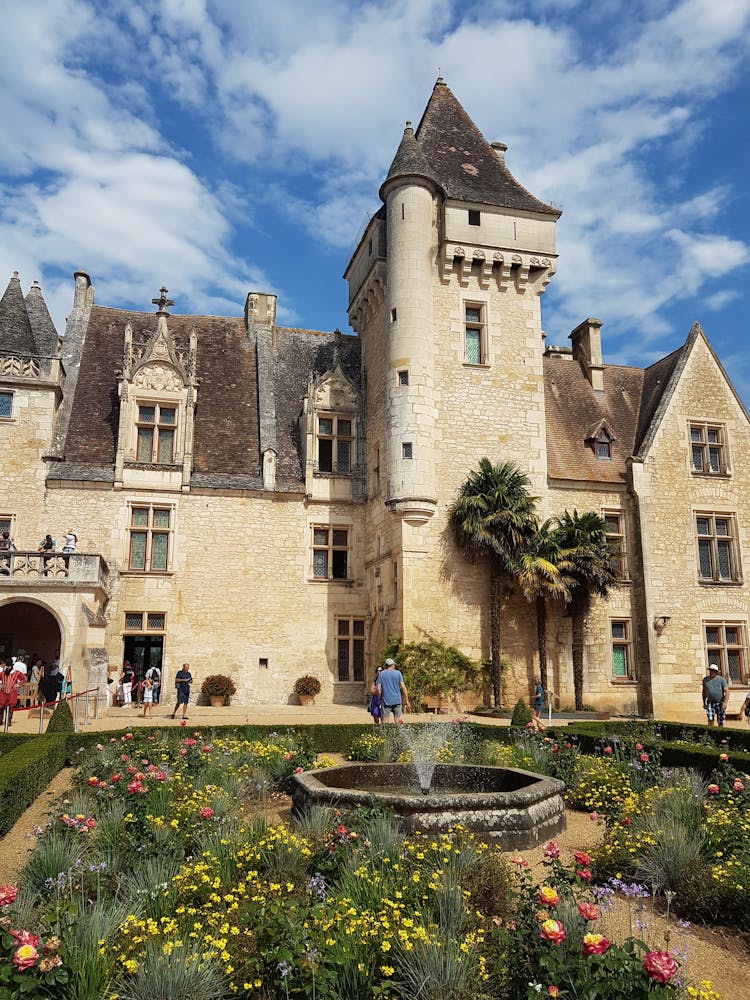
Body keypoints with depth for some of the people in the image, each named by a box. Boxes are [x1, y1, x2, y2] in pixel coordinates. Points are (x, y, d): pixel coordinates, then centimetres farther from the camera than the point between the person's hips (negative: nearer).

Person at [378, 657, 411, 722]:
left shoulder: (381, 674, 2)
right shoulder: (398, 673, 2)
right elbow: (403, 687, -3)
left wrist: (379, 700, 8)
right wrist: (407, 701, -1)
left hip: (386, 701, -1)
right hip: (397, 701, 1)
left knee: (385, 722, 0)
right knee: (398, 722, 8)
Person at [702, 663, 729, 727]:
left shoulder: (721, 679, -4)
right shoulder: (705, 679, 6)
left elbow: (727, 692, -9)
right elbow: (704, 691, 16)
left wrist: (725, 702, -21)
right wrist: (704, 703, 15)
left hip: (720, 704, -1)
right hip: (710, 703, 2)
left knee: (720, 722, 5)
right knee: (710, 720, -15)